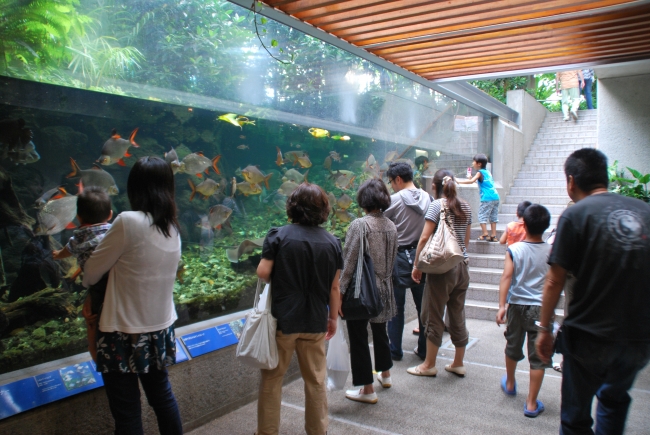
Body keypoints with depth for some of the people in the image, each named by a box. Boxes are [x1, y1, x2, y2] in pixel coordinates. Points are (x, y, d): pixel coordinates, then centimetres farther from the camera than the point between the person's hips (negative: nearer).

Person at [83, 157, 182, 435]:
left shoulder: (129, 222, -19)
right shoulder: (173, 228, 0)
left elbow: (92, 272, -8)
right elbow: (148, 271, 5)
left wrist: (86, 282, 13)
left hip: (124, 334, -6)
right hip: (160, 330, 6)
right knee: (162, 395, 22)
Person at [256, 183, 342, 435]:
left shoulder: (278, 235, -10)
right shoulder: (332, 242, -2)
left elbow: (263, 273, -13)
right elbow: (334, 287, 0)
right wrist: (333, 317, 12)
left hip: (283, 319, -2)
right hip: (315, 322, 3)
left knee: (272, 379, 14)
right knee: (316, 381, 16)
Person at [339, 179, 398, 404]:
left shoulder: (359, 225, -17)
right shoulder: (391, 227, 2)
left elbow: (348, 263, -18)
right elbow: (392, 260, 9)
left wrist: (340, 292, -13)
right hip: (384, 289, 7)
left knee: (359, 338, 6)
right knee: (380, 331, 25)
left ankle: (367, 389, 16)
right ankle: (385, 374, 44)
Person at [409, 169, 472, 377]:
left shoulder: (437, 205, -10)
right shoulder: (465, 207, 9)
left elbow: (424, 238, -16)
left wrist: (416, 265, -9)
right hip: (462, 266, 7)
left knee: (434, 316, 5)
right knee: (458, 315, 14)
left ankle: (429, 365, 16)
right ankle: (458, 364, 25)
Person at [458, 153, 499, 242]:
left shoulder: (480, 172, -3)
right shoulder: (488, 172, 19)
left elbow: (471, 181, -15)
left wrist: (458, 181, -10)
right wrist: (471, 178, 27)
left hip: (487, 198, -8)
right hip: (495, 197, 8)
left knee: (482, 216, -1)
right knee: (493, 217, 10)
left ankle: (485, 235, -5)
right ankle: (493, 236, 10)